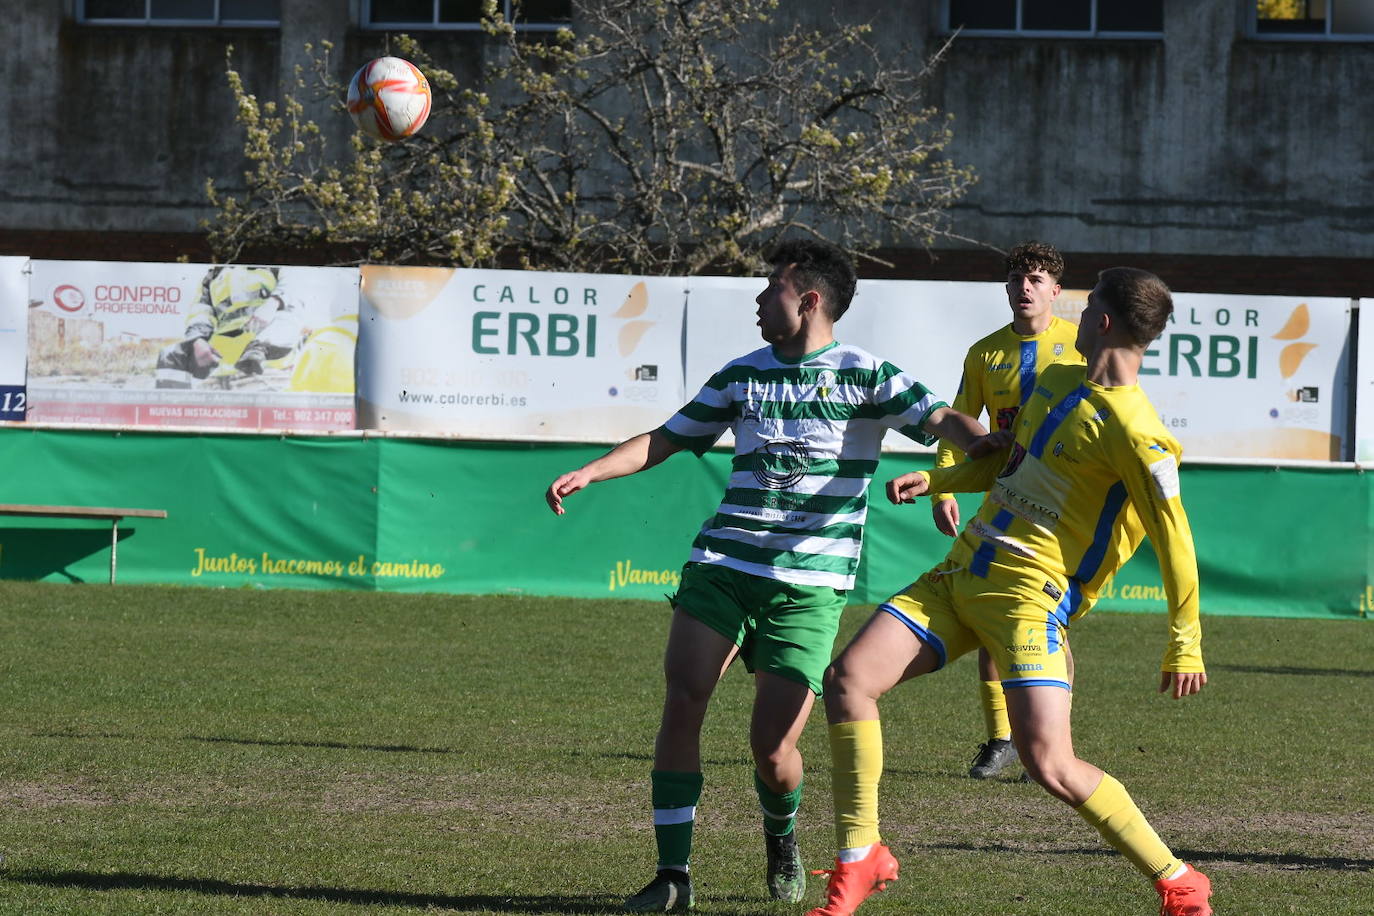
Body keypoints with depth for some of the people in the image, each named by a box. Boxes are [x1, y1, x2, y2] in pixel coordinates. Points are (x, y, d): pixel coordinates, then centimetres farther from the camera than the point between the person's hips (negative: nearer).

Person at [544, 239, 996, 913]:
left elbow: (942, 421, -11)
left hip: (810, 585, -3)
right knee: (681, 705, -13)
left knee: (772, 747, -8)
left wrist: (994, 450, -33)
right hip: (723, 563, 4)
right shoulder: (742, 376, 14)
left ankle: (781, 839, 27)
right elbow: (665, 440, 21)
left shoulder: (865, 375, 1)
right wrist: (586, 474, 10)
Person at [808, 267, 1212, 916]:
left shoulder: (1132, 431, -13)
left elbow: (1173, 539, -11)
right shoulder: (1056, 381, 14)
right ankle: (860, 859, 5)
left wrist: (1184, 644, -11)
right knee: (848, 678, -5)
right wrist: (935, 481, 17)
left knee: (1049, 764, -18)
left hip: (1031, 594, -8)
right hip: (962, 572, 8)